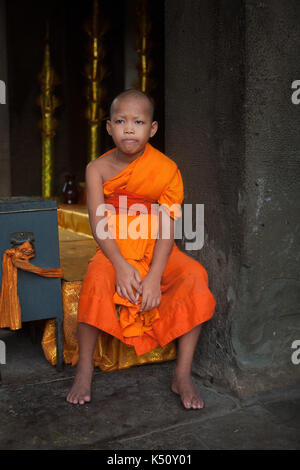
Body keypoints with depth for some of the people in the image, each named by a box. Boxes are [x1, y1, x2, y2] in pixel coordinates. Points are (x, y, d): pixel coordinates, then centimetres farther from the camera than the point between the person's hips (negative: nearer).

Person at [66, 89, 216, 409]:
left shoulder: (166, 169, -7)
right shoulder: (98, 169, -3)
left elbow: (166, 228, -12)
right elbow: (99, 225, -10)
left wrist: (154, 277, -24)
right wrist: (121, 265, -26)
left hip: (155, 250, 1)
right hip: (115, 250, 0)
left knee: (195, 277, -26)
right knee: (96, 277, -32)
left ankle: (182, 375, -16)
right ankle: (84, 368, -13)